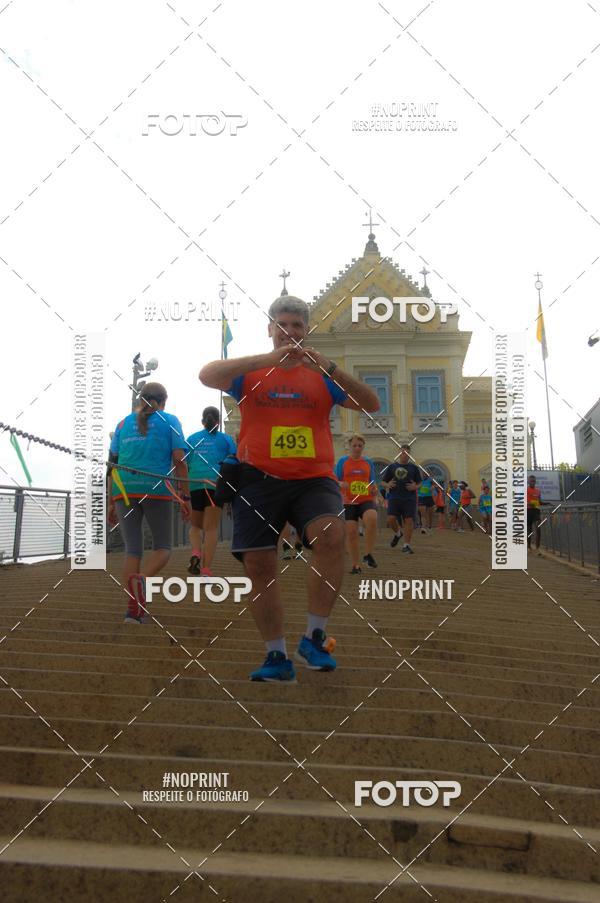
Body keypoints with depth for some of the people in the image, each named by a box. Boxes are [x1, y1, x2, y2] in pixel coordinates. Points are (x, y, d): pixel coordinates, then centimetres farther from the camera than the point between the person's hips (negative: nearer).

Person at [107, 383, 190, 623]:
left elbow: (112, 464, 11)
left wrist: (111, 502, 14)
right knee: (163, 548, 9)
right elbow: (179, 460, -2)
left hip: (124, 491, 3)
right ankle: (141, 579, -22)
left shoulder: (123, 423, 17)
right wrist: (185, 497, 1)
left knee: (132, 550, 7)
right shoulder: (169, 421, 9)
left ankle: (133, 610, -2)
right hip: (157, 490, -3)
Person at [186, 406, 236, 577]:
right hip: (216, 485, -2)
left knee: (195, 526, 18)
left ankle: (196, 554, -10)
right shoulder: (225, 439, 9)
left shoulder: (191, 439, 14)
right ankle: (206, 570, -11)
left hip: (193, 485, 2)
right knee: (211, 528, -2)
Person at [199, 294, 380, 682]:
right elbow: (207, 376, -11)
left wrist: (330, 368, -14)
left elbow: (371, 404, 0)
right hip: (259, 479, 1)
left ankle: (314, 638, -12)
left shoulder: (321, 376, 11)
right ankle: (278, 657, 18)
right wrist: (269, 358, -18)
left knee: (331, 534, -28)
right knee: (259, 566, 1)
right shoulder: (252, 373, 9)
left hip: (313, 479, -1)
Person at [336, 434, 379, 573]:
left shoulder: (368, 462, 12)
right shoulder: (343, 461, 7)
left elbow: (373, 482, 15)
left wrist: (374, 490, -7)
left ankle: (368, 554, -17)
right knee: (351, 532, -4)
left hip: (366, 500, 0)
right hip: (349, 502, 0)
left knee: (372, 519, -30)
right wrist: (341, 484, -16)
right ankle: (356, 565, 10)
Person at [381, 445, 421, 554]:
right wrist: (388, 485, -8)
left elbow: (419, 483, 13)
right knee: (391, 519, -10)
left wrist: (415, 487, -9)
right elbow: (384, 482, 14)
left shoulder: (414, 467, 10)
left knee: (409, 520, -6)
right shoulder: (392, 467, 11)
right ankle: (397, 533, 22)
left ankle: (406, 545, 2)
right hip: (394, 497, 0)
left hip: (409, 499, 0)